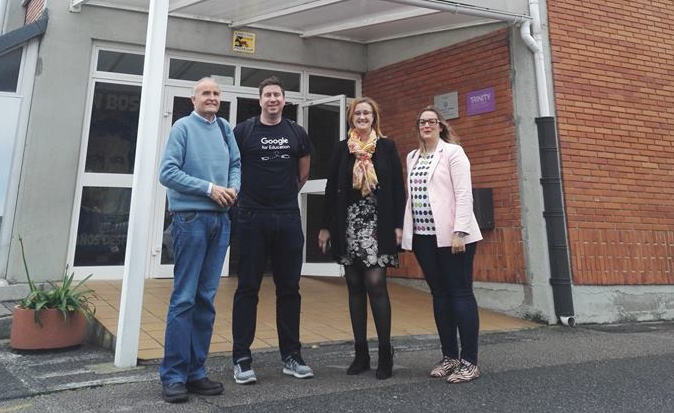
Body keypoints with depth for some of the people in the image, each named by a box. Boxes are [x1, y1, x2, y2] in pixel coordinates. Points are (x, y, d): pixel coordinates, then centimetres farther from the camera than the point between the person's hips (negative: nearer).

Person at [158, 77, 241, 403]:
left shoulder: (225, 129, 15)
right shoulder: (183, 127, -2)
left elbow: (236, 164, 16)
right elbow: (168, 173, -9)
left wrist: (234, 187, -5)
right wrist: (209, 188, -13)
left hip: (221, 220, 6)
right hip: (191, 218, -5)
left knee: (206, 298, 8)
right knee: (184, 298, -5)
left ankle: (195, 371, 17)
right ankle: (173, 376, 6)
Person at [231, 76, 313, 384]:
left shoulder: (297, 133, 9)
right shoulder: (243, 131, 1)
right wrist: (247, 196, 9)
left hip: (288, 219, 3)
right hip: (252, 218, -2)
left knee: (289, 288, 8)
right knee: (248, 288, 2)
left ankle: (291, 356, 19)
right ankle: (242, 359, 12)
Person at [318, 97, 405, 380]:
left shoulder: (387, 146, 5)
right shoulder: (342, 148, 9)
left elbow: (398, 187, 1)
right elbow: (331, 189, 8)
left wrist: (398, 224, -6)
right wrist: (326, 226, 5)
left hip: (378, 224, -2)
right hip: (349, 224, 3)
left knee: (375, 284, -9)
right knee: (355, 287, 6)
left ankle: (385, 353, 5)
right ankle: (360, 353, 15)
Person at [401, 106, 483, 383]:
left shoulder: (453, 152, -1)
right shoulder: (412, 157, 16)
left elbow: (464, 194, -9)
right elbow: (411, 195, 14)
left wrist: (459, 232, -17)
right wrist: (406, 229, 8)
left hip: (450, 234, -5)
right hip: (423, 236, 6)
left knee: (461, 294, -2)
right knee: (439, 294, 10)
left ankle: (469, 362, 6)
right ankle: (449, 356, 20)